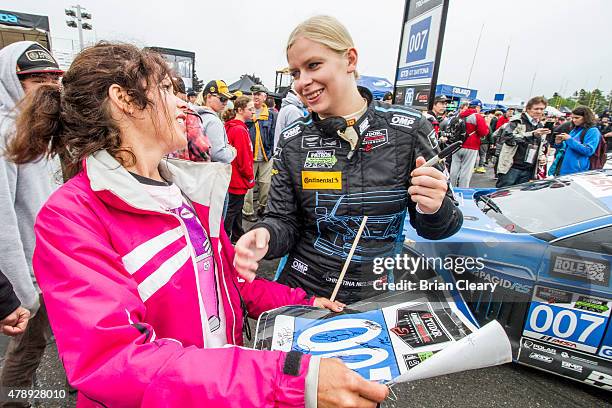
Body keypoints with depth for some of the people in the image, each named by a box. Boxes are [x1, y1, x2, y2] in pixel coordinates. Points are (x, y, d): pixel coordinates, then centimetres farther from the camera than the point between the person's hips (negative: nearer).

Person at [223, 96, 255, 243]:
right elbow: (243, 158, -22)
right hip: (238, 179, -10)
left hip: (233, 178, 10)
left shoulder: (230, 126, 8)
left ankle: (237, 236, 37)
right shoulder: (239, 130, -21)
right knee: (232, 210, 2)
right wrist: (250, 177, -9)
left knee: (236, 208, 21)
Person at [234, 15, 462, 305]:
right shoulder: (292, 142, -9)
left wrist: (433, 209, -26)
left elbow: (432, 226, -4)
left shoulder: (410, 129, -12)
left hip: (382, 294, 0)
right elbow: (284, 223, -5)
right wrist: (265, 237, -26)